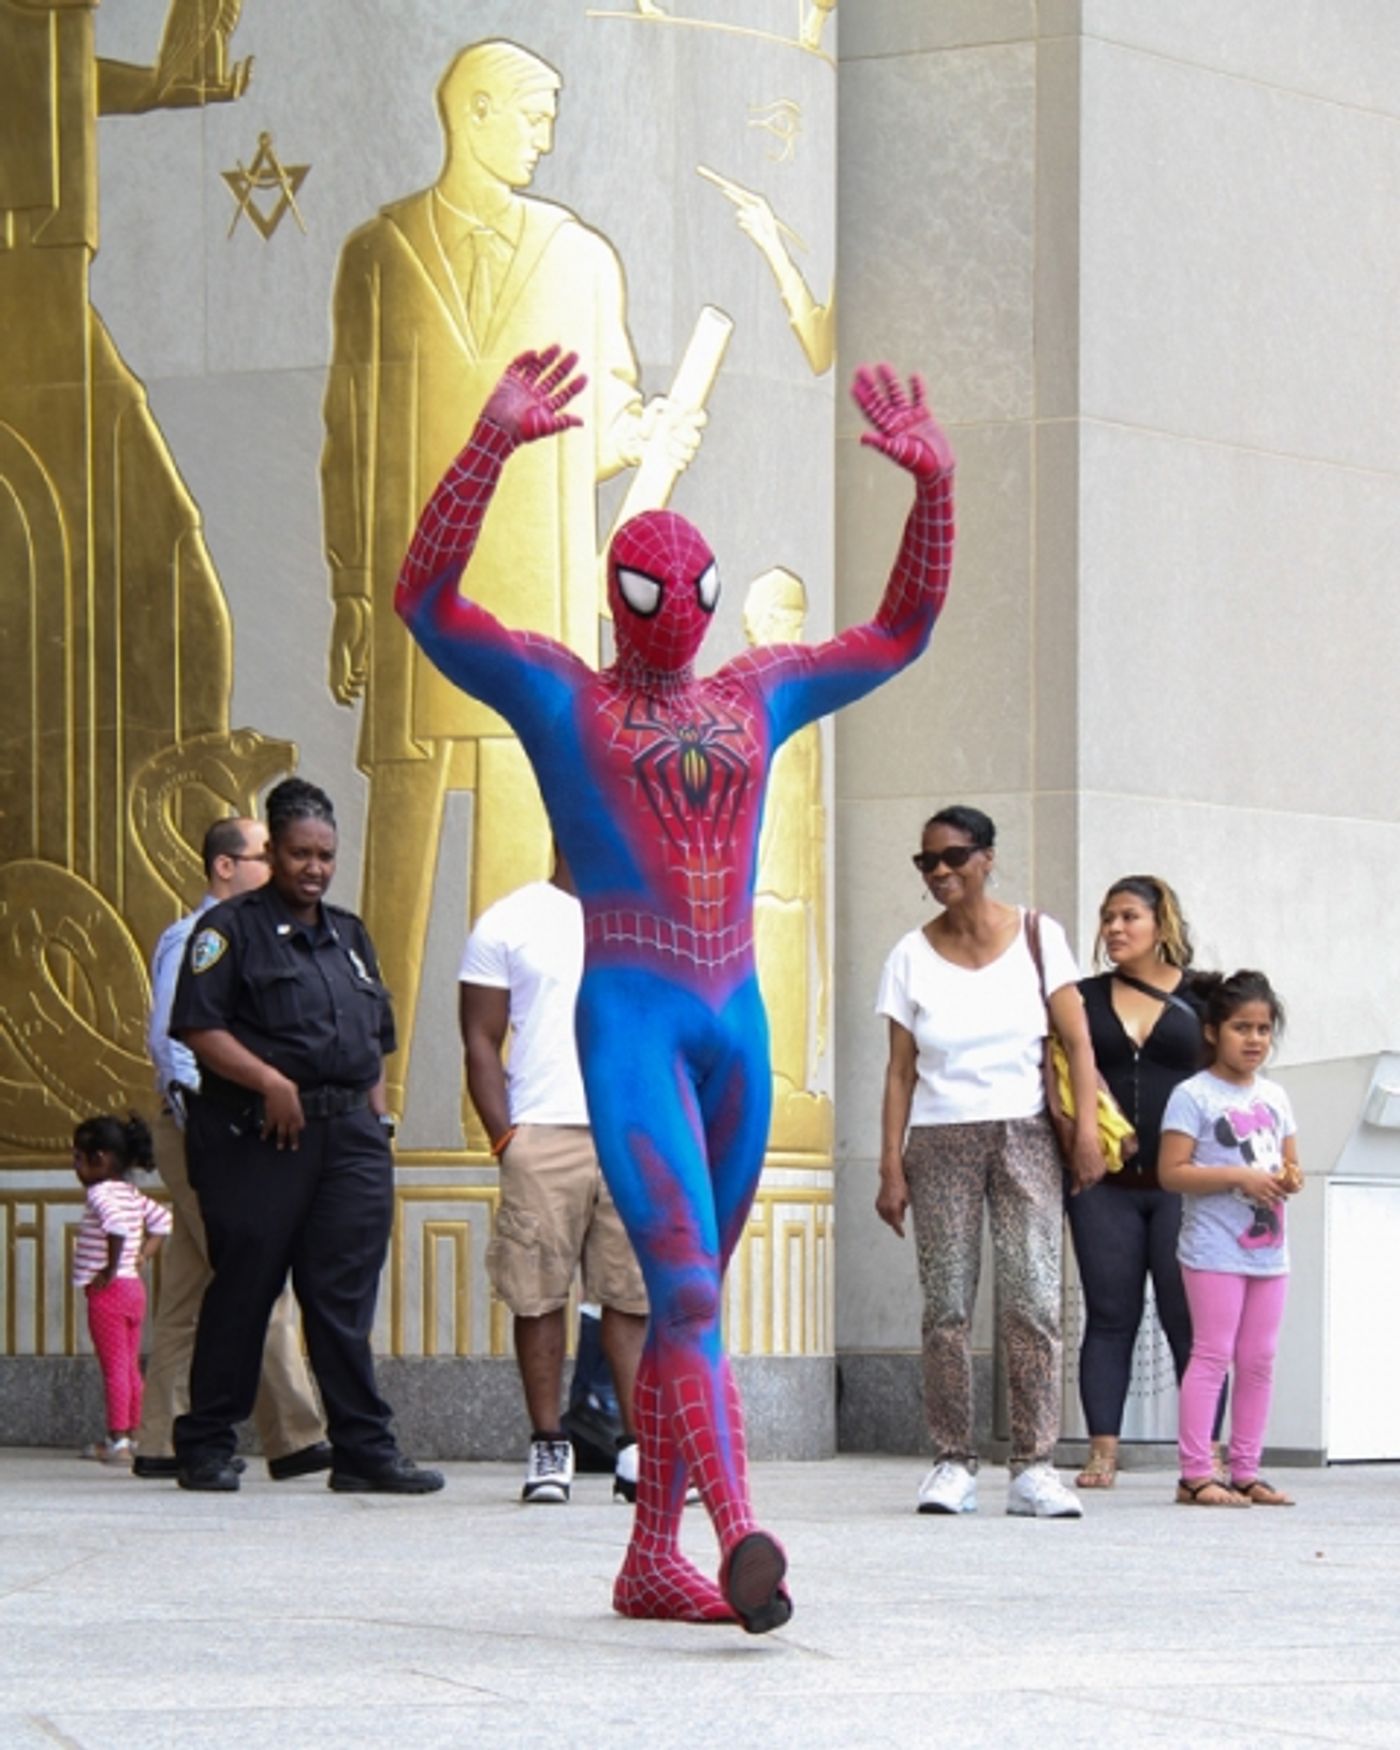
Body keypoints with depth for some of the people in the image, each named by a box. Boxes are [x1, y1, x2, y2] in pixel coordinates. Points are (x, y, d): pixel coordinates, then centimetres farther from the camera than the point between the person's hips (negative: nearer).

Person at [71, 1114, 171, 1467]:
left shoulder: (100, 1194, -14)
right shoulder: (132, 1196, 12)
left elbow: (118, 1225, -32)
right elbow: (162, 1220, 21)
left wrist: (111, 1269, -24)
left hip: (109, 1291, -9)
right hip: (134, 1287, 9)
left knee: (115, 1367, -8)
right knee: (130, 1367, 13)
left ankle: (118, 1440, -9)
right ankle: (132, 1434, 17)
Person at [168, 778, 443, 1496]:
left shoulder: (349, 934, 20)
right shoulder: (232, 927, 0)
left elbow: (374, 1044, 22)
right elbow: (198, 1026, -9)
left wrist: (377, 1126, 12)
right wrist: (269, 1081, -18)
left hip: (349, 1134, 5)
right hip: (255, 1138, -5)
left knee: (345, 1296, 1)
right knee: (243, 1291, -1)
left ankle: (363, 1449, 1)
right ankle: (206, 1445, 9)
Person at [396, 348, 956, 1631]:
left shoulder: (756, 696, 17)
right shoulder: (557, 694, 4)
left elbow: (899, 633, 23)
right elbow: (426, 599, -9)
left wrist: (934, 485, 10)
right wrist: (492, 447, -20)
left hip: (737, 1026, 6)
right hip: (629, 1021, -6)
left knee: (691, 1295, 9)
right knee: (684, 1280, -20)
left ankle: (653, 1560, 15)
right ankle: (740, 1537, -36)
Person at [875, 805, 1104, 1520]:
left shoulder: (1037, 937, 4)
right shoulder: (912, 956, 6)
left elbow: (1076, 1040, 3)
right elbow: (900, 1070, 4)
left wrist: (1086, 1128, -8)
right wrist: (891, 1168, -2)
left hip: (1025, 1137, -1)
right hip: (940, 1141, 1)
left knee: (1033, 1299, -9)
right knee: (947, 1306, -2)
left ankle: (1034, 1468, -9)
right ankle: (952, 1464, 2)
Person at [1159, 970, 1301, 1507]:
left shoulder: (1273, 1097, 13)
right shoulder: (1193, 1095, -7)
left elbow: (1288, 1161, 22)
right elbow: (1172, 1172, -14)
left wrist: (1289, 1179, -3)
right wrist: (1240, 1178, -20)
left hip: (1268, 1249, 7)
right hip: (1215, 1249, -7)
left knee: (1258, 1362, 8)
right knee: (1212, 1356, -8)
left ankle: (1245, 1472, 14)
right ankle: (1195, 1475, -7)